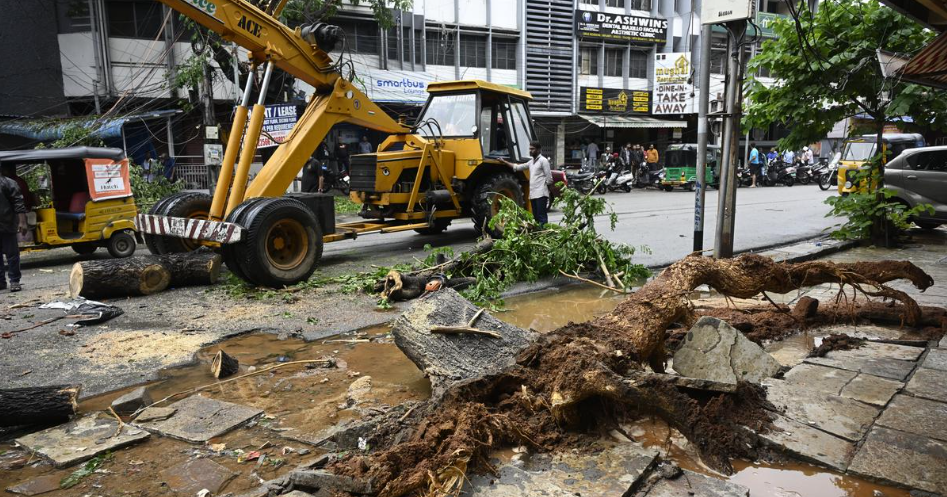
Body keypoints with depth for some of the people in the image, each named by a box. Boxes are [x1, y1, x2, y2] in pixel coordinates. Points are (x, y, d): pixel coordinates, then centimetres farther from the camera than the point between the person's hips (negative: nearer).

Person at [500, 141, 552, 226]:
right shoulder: (531, 162, 19)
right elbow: (517, 167, 24)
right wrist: (504, 162, 22)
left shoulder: (543, 161, -4)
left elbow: (549, 178, -7)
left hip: (541, 194, -8)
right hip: (532, 194, 8)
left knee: (542, 216, -11)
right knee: (536, 217, 9)